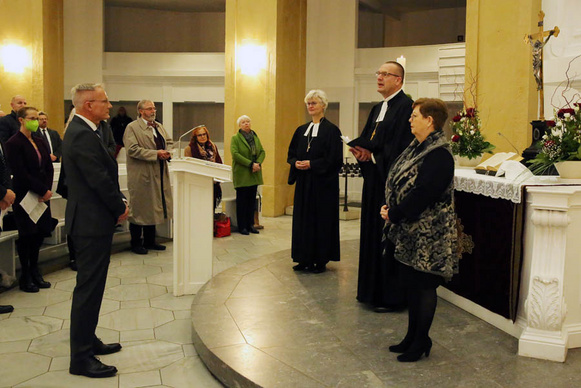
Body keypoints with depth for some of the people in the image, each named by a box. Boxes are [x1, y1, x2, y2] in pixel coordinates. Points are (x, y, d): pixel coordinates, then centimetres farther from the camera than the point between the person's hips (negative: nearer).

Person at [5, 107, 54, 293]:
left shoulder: (40, 142, 11)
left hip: (42, 195, 6)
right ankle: (25, 277, 14)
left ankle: (34, 272, 22)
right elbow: (20, 173, -15)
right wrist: (43, 190, -14)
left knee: (39, 233, 8)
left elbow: (49, 168, 9)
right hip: (25, 197, -6)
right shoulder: (14, 143, -9)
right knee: (27, 235, 1)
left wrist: (46, 190, -6)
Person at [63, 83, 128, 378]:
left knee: (91, 285, 19)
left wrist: (119, 201, 5)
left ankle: (88, 341, 33)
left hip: (91, 220, 11)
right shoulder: (82, 135, -20)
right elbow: (100, 180, -22)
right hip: (92, 222, -11)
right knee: (88, 288, -3)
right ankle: (81, 358, 7)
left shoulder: (83, 131, 13)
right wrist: (120, 207, -9)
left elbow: (104, 174, 14)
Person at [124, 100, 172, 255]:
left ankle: (149, 241, 25)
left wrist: (167, 152, -2)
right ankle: (136, 243, 13)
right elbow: (132, 149, -19)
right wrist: (156, 153, -21)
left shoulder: (159, 126, 16)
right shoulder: (132, 128, -9)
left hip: (158, 175, 8)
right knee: (139, 209, 1)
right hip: (141, 176, -7)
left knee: (154, 207, 13)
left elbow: (169, 142, 21)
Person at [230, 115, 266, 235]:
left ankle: (250, 224, 15)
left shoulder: (255, 137, 16)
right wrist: (250, 164, -19)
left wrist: (258, 163, -10)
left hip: (254, 174, 5)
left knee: (252, 199, 8)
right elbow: (235, 154, -14)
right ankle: (242, 226, 4)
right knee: (242, 200, -1)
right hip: (242, 174, -5)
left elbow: (262, 152, 11)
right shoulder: (235, 138, -2)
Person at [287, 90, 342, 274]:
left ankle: (321, 260, 9)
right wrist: (296, 163, -8)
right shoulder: (301, 130, 12)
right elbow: (291, 153, 13)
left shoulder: (331, 130, -6)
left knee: (322, 219, 0)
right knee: (303, 219, 7)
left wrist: (311, 164, -18)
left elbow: (334, 158, -13)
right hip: (303, 182, 6)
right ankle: (305, 259, 15)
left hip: (323, 183, -6)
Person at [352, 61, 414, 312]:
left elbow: (399, 148, -19)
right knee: (372, 235, 14)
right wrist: (361, 149, -5)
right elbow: (367, 139, 16)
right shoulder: (377, 109, 18)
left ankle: (392, 297, 8)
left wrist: (372, 155, -13)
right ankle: (372, 290, 25)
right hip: (374, 180, 9)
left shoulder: (405, 106, -11)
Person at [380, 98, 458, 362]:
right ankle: (413, 337, 30)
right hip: (410, 231, 9)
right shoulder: (418, 147, 11)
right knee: (411, 283, 16)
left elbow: (422, 195, -24)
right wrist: (389, 207, -2)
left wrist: (394, 214, -16)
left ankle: (421, 343, 17)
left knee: (424, 286, 3)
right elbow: (399, 182, 13)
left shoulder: (439, 155, -19)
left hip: (428, 234, -9)